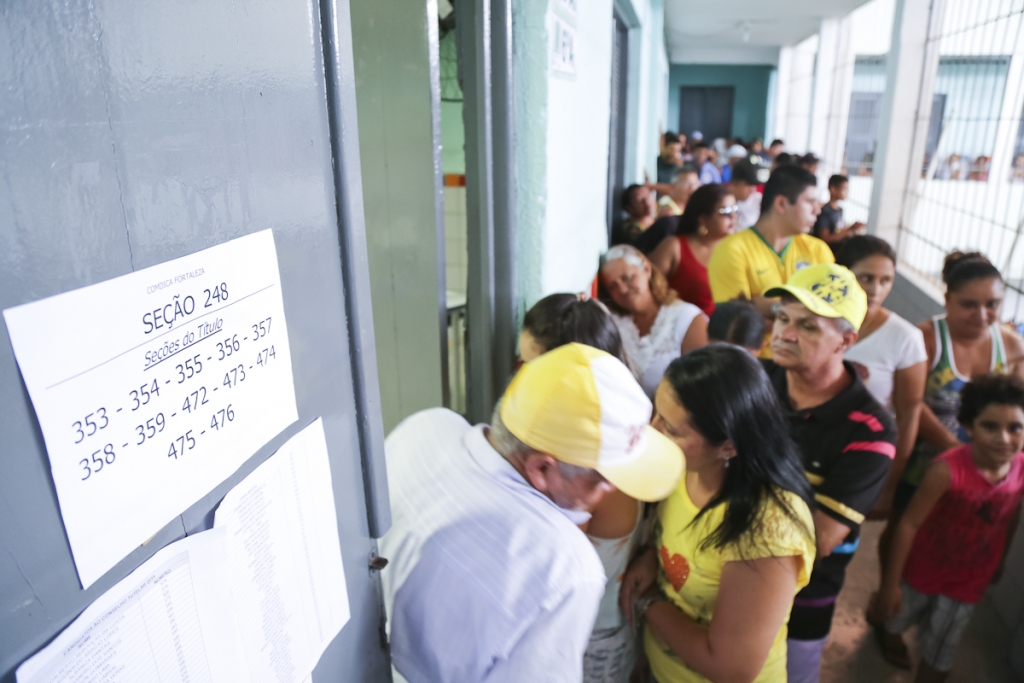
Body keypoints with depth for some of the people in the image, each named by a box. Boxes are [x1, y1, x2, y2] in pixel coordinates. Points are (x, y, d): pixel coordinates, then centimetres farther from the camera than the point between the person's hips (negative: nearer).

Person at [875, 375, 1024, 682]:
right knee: (900, 617, 28)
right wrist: (891, 581, -22)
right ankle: (889, 634, 62)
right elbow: (909, 523, -27)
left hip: (969, 579, 3)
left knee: (941, 652, 18)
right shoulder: (948, 469, -34)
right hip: (923, 569, -2)